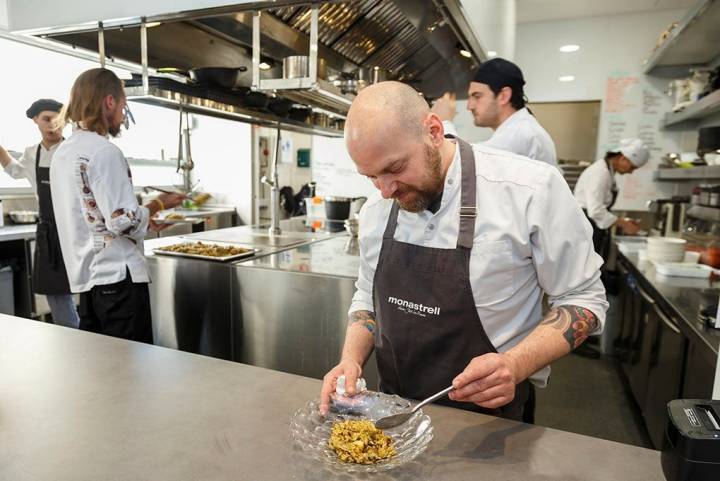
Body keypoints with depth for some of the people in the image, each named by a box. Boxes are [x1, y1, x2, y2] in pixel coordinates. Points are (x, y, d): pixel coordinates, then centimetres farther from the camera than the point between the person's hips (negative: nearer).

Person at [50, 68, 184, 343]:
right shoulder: (104, 151, -16)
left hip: (86, 277, 9)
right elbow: (124, 222, -21)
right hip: (117, 276, -9)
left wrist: (143, 220, 20)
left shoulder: (63, 152, 12)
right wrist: (158, 205, -4)